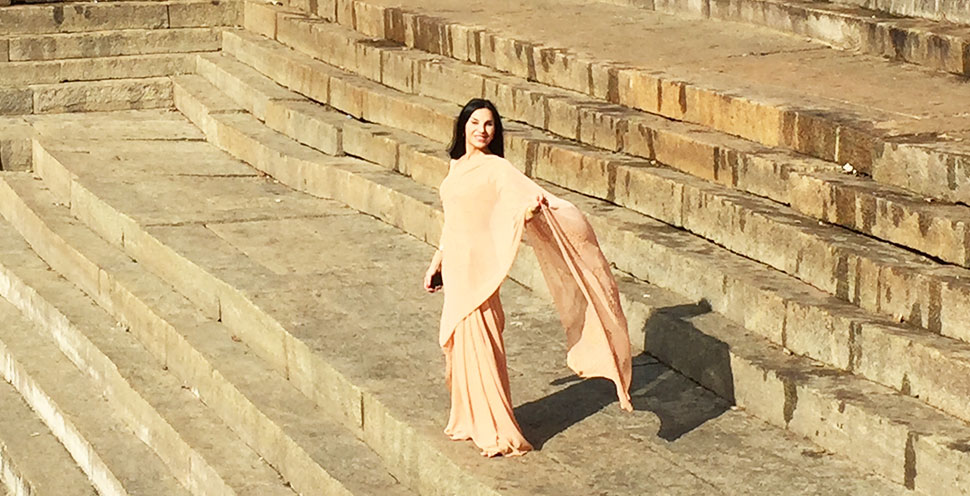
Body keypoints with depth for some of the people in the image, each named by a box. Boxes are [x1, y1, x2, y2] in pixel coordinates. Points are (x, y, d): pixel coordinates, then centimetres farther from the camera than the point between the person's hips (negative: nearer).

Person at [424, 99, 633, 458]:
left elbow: (526, 190, -28)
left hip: (478, 266, -8)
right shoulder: (457, 166, 11)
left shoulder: (496, 168, -12)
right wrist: (436, 264, 24)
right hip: (456, 266, 8)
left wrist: (535, 203, -51)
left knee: (478, 345, -6)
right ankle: (469, 421, 29)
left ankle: (499, 435, 0)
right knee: (459, 344, 15)